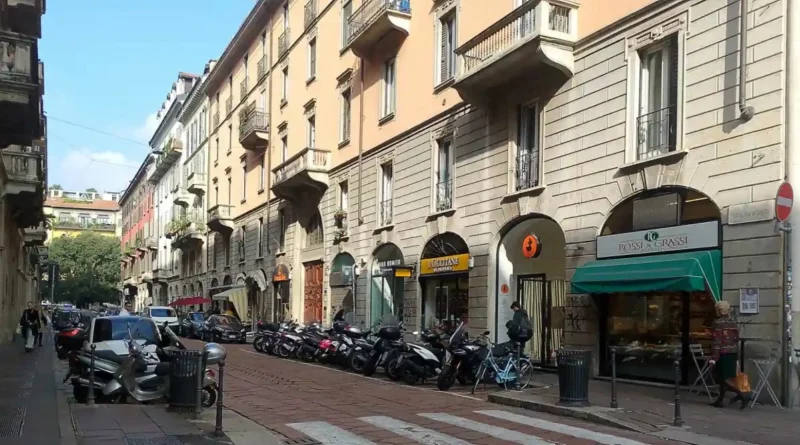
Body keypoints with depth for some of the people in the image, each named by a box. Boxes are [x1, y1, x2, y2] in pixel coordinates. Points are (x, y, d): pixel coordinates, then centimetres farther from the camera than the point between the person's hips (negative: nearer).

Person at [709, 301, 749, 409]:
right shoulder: (733, 323, 11)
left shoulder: (718, 323, -12)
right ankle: (720, 400, 18)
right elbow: (736, 340, 15)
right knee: (726, 377, 14)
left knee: (725, 378, -5)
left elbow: (716, 341, -17)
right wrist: (736, 357, 20)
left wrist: (714, 357, -16)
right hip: (733, 353, 8)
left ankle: (742, 395, -18)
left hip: (723, 354, -8)